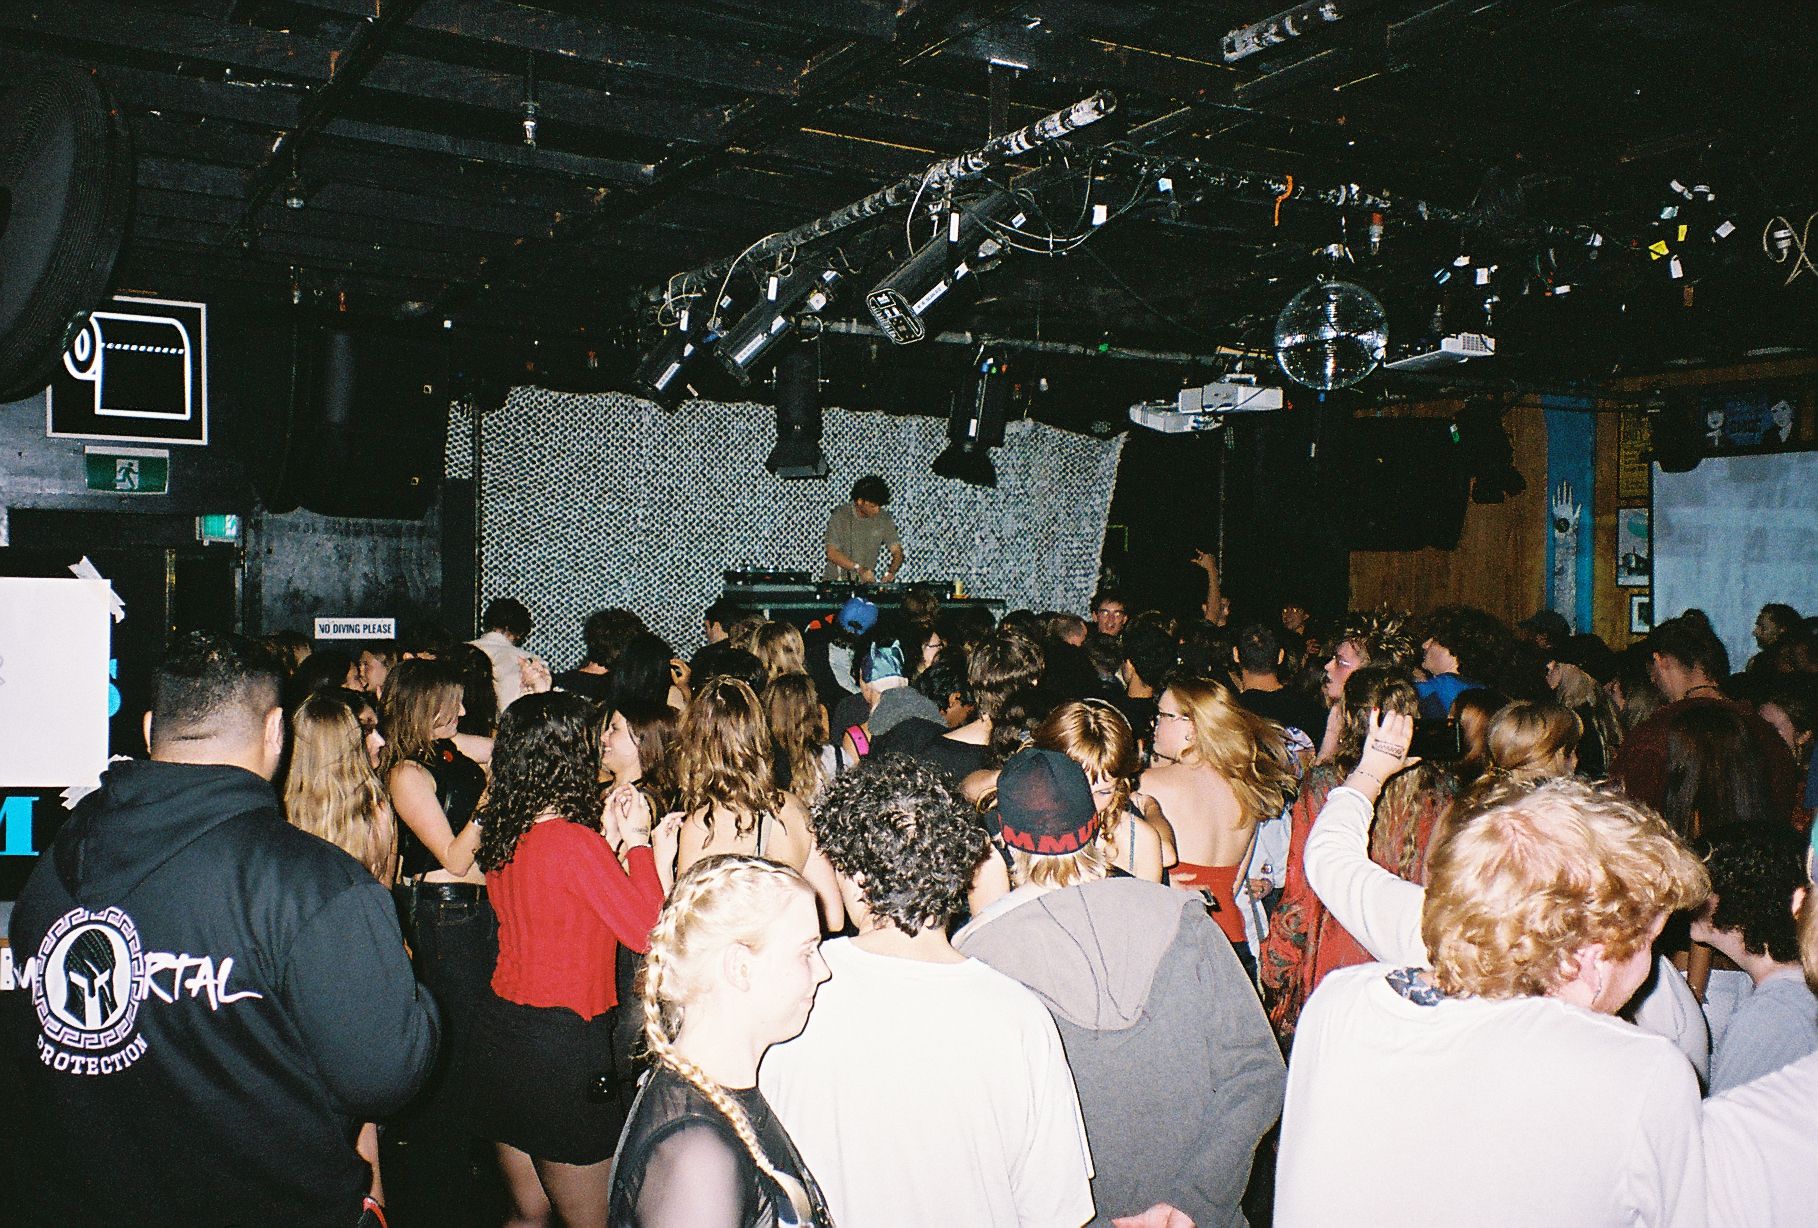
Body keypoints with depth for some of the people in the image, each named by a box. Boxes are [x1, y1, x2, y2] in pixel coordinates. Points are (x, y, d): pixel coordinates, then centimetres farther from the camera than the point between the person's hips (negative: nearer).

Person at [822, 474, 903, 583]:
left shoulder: (883, 518, -1)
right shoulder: (840, 515, -9)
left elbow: (897, 552, 2)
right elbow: (832, 553, -12)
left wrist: (891, 571, -20)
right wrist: (859, 568, -25)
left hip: (867, 582, 2)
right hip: (836, 581, -2)